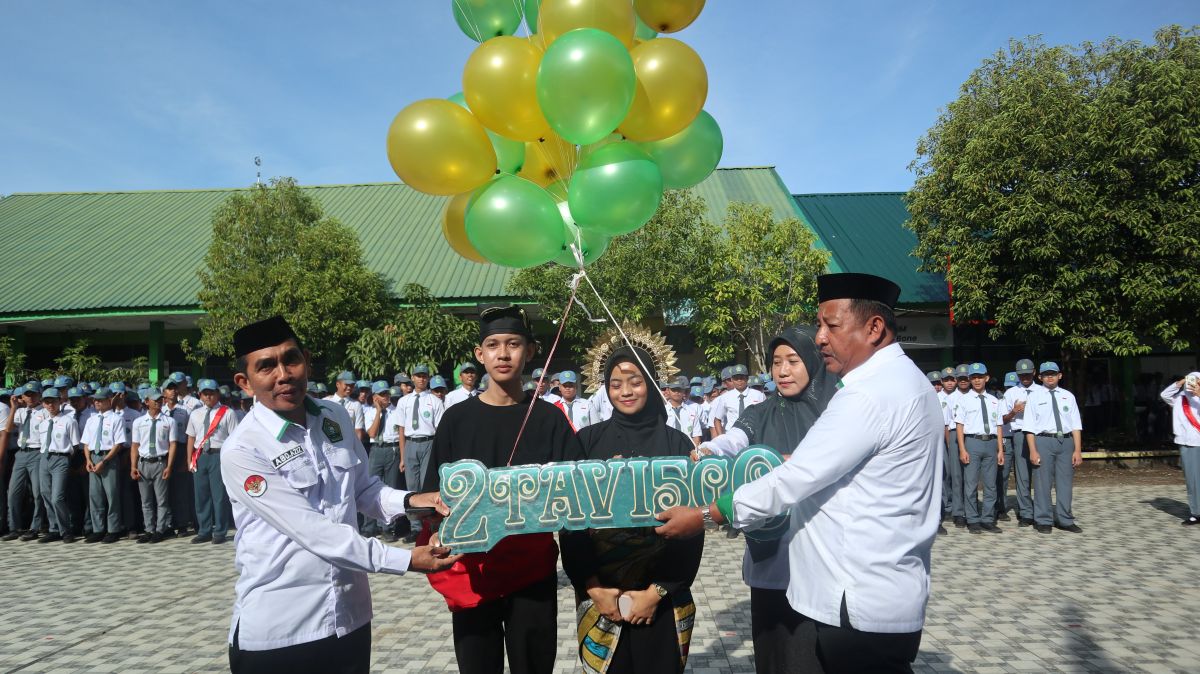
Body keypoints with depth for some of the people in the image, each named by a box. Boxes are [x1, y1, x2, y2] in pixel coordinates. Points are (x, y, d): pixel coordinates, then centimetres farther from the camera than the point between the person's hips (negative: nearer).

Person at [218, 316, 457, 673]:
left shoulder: (337, 418, 1)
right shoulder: (241, 450, -16)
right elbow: (312, 531, -21)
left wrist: (408, 500, -6)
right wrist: (405, 560, -20)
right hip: (275, 629, -5)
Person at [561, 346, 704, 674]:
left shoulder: (677, 444, -1)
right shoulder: (588, 440, 0)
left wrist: (658, 590, -9)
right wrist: (592, 587, -7)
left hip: (663, 596, 0)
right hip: (599, 593, 1)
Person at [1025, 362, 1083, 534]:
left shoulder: (1068, 396, 10)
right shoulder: (1034, 397, 3)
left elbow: (1076, 425, 7)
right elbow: (1030, 426, -2)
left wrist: (1078, 450, -1)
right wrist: (1033, 451, -10)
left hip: (1066, 441, 3)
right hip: (1043, 441, -3)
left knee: (1065, 482, 8)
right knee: (1043, 482, 0)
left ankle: (1064, 520, 19)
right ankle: (1043, 520, 9)